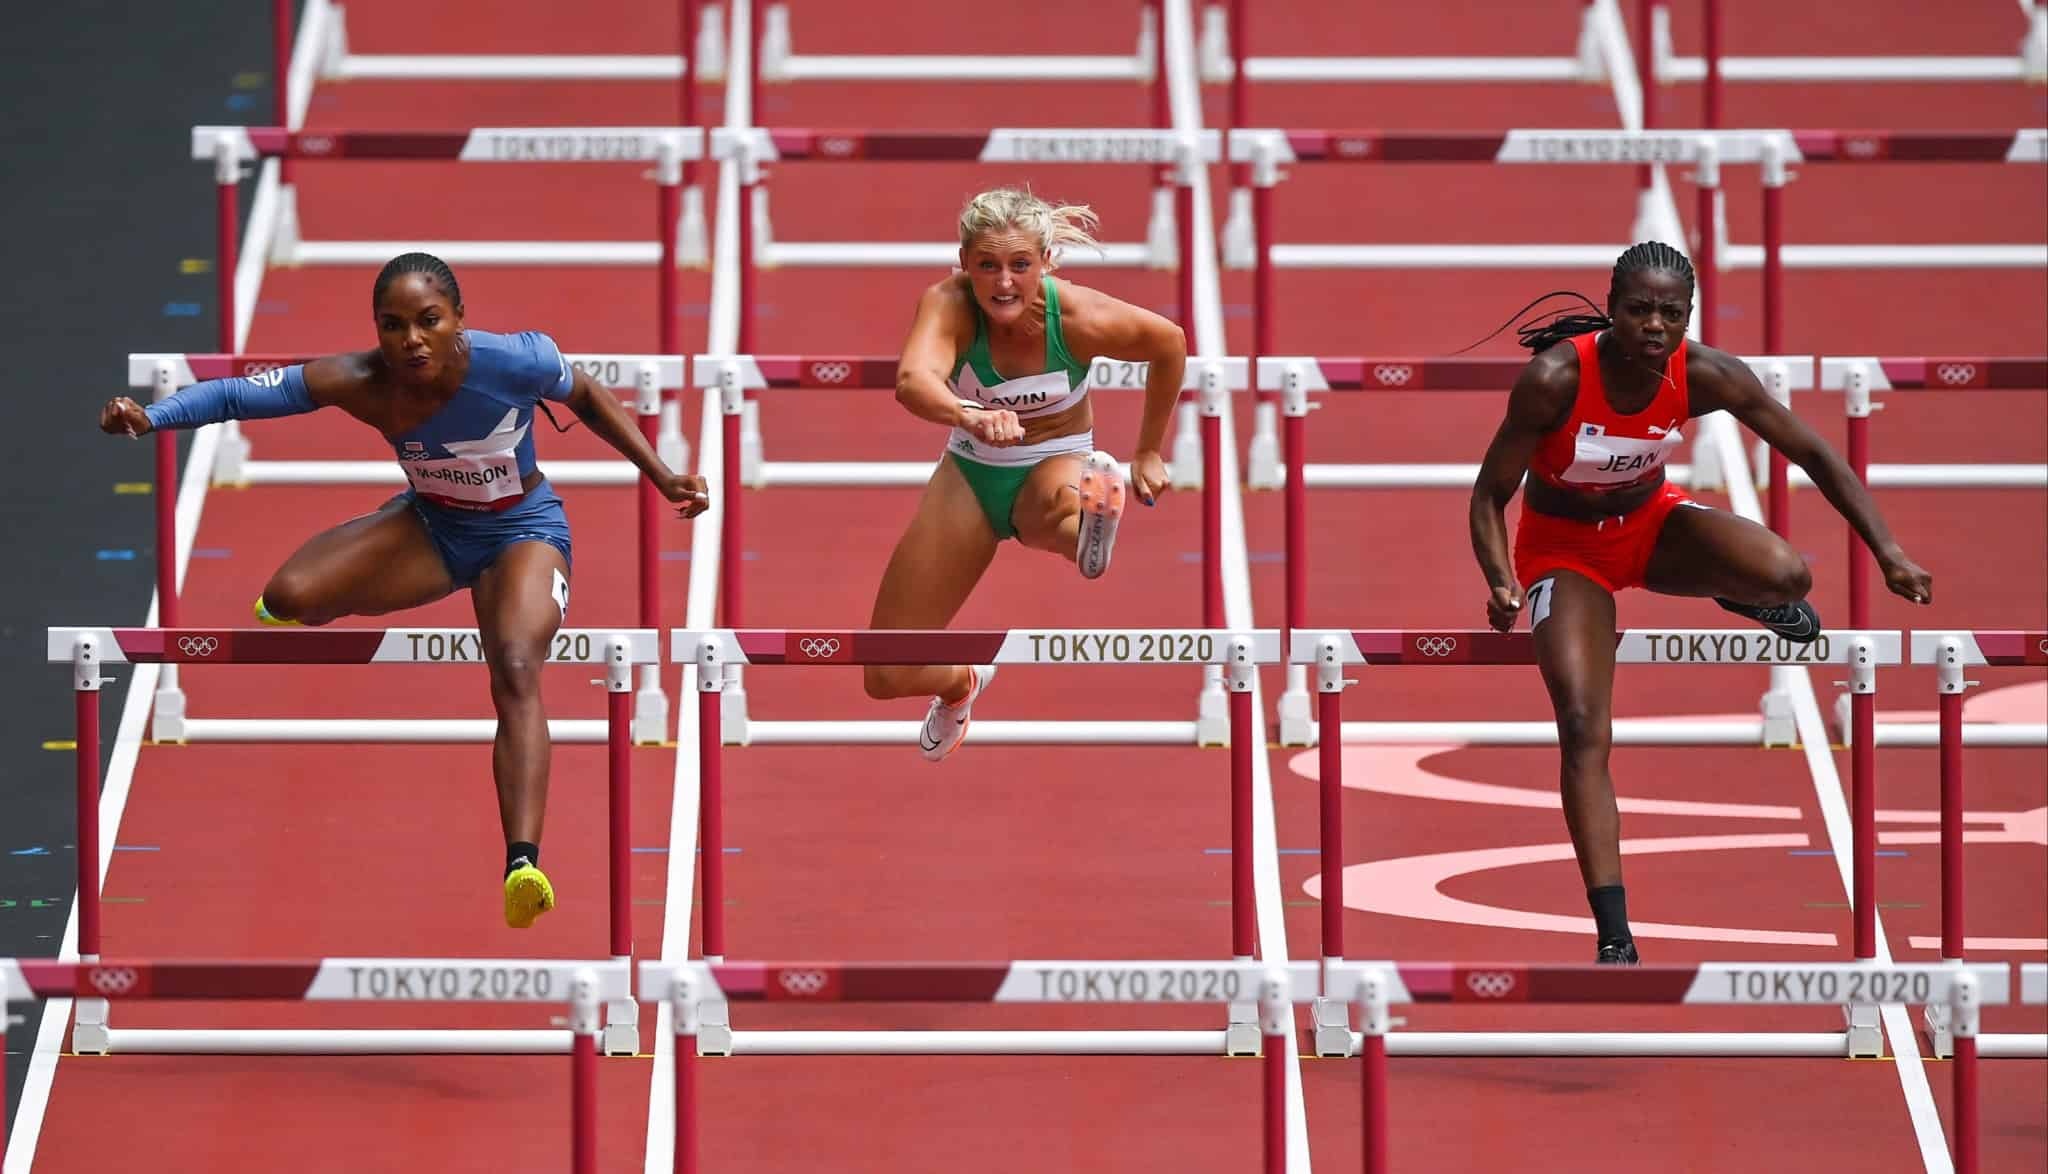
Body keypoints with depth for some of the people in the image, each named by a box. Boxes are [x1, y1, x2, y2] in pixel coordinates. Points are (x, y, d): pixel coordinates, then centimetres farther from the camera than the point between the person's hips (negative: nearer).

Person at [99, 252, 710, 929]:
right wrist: (151, 415, -41)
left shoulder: (513, 362, -28)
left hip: (522, 528, -3)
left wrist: (660, 475, -8)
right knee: (288, 598, -19)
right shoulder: (360, 384, -25)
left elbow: (586, 398, -7)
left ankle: (523, 864, -43)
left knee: (516, 676, -29)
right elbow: (238, 394, -27)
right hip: (429, 524, 3)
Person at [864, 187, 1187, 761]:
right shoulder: (948, 305, -25)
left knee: (1060, 502, -42)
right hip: (970, 474, 2)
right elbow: (912, 380, -48)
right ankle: (962, 683, 35)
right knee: (888, 676, 6)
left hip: (1057, 464, -2)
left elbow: (1169, 342, -2)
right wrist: (970, 416, -69)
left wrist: (1148, 452, 7)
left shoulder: (1078, 316, -24)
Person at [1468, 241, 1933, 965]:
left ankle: (1745, 597, 15)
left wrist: (1888, 553, -17)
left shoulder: (1705, 376, -22)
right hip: (1563, 546, -2)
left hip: (1651, 523, 2)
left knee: (1785, 576, -27)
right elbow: (1489, 496, -22)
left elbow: (1813, 455, -11)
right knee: (1583, 730, -18)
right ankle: (1614, 940, -16)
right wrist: (1501, 585, -39)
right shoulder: (1555, 379, -31)